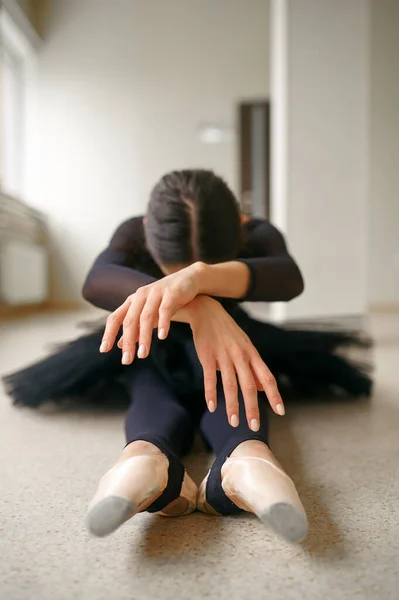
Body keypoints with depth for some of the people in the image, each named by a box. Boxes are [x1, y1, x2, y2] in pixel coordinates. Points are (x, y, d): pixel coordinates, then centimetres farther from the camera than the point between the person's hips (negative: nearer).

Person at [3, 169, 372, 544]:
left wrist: (197, 278, -67)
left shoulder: (257, 236, -23)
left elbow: (289, 278, -47)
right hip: (153, 358, 0)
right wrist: (196, 307, -66)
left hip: (229, 343, 1)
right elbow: (96, 281, -47)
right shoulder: (135, 233, -24)